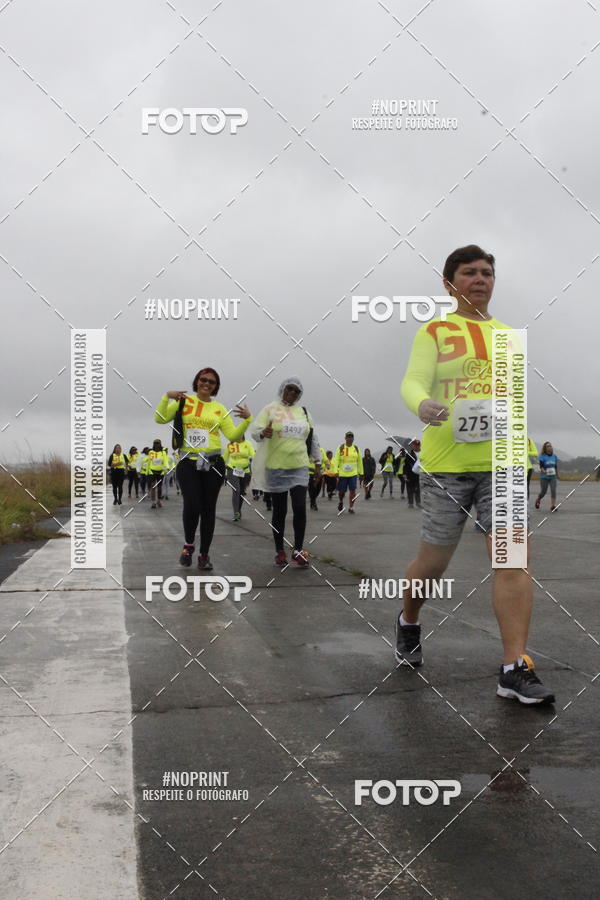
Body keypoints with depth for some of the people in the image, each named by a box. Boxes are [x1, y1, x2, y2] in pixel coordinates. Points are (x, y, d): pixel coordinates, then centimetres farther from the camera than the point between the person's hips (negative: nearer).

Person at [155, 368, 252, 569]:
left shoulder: (219, 409, 10)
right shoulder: (184, 401, 6)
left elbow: (233, 435, 5)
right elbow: (160, 419, -1)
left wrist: (247, 420, -9)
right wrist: (166, 397, -14)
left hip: (213, 463, 2)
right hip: (188, 462, -2)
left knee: (208, 509, 5)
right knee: (192, 504, -17)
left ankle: (204, 554, 19)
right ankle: (189, 545, 10)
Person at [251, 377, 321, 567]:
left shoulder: (304, 412, 12)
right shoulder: (270, 409, 0)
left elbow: (313, 439, 19)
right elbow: (255, 431, -7)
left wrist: (317, 461, 17)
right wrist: (263, 433, -29)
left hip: (299, 467, 3)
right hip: (276, 468, -2)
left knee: (300, 508, -8)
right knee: (279, 511, 5)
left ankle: (297, 550, 4)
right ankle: (279, 552, 15)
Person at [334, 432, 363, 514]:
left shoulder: (356, 449, 8)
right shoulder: (341, 448, 0)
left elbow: (359, 461, 15)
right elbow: (336, 460, -5)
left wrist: (361, 472, 15)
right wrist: (336, 471, -13)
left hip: (353, 473, 1)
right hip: (342, 473, -1)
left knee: (352, 490, -8)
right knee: (341, 491, 5)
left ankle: (351, 507, 1)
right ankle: (341, 502, 36)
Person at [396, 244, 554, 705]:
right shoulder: (435, 331, 2)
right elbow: (413, 382, -12)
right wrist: (423, 404, -34)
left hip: (500, 460, 3)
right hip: (447, 460, -3)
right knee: (434, 560, 5)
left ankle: (515, 668, -6)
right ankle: (409, 623, 35)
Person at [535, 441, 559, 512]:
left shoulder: (554, 456, 7)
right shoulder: (542, 456, -8)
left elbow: (556, 466, 18)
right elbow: (541, 466, -18)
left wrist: (557, 474, 26)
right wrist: (544, 471, -36)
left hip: (552, 477, 3)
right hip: (544, 477, -3)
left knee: (553, 490, -14)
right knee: (543, 492, 6)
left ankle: (553, 506, -16)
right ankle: (538, 500, 38)